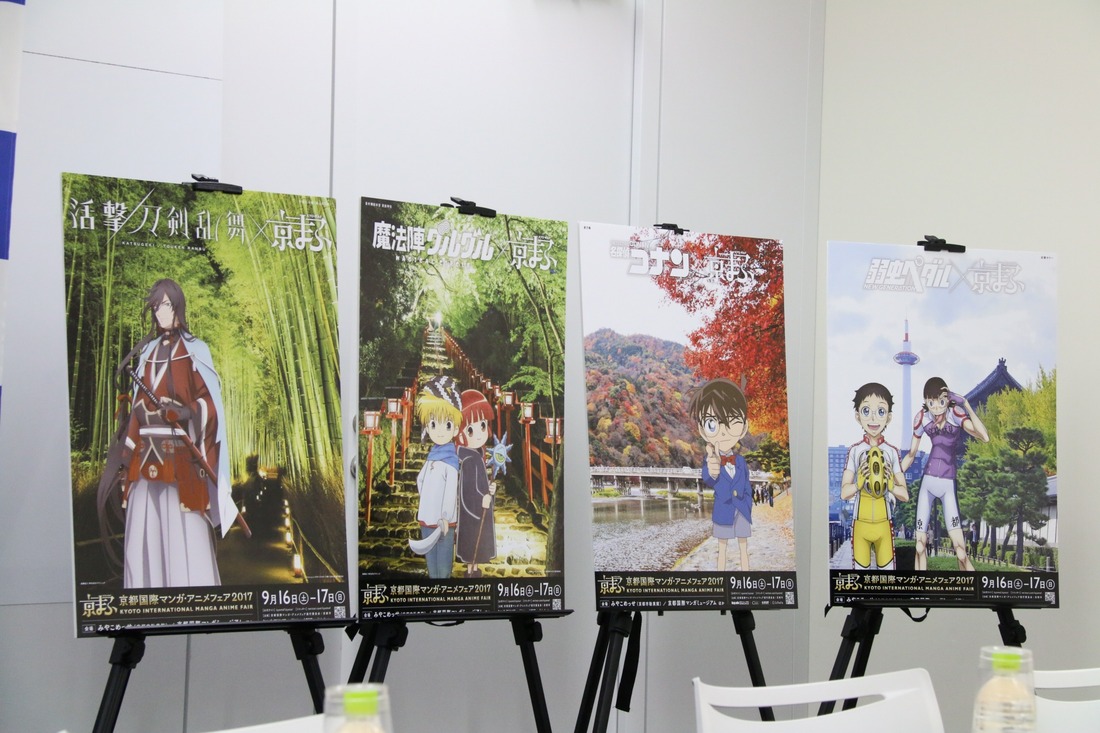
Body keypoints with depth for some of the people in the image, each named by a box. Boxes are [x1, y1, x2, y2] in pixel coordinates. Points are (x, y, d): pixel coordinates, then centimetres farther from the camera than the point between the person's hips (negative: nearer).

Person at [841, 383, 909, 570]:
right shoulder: (855, 450, -2)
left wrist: (890, 486, -21)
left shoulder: (891, 452, -1)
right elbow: (844, 493, -4)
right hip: (861, 524, 0)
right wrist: (859, 483, -25)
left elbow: (905, 495, 0)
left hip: (883, 524, 0)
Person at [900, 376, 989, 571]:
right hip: (927, 482, 3)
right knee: (920, 543, 0)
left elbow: (985, 437, -29)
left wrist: (965, 404, -31)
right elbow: (911, 454, 9)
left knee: (959, 547, -15)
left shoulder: (956, 414, -13)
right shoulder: (921, 418, -3)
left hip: (948, 484, -3)